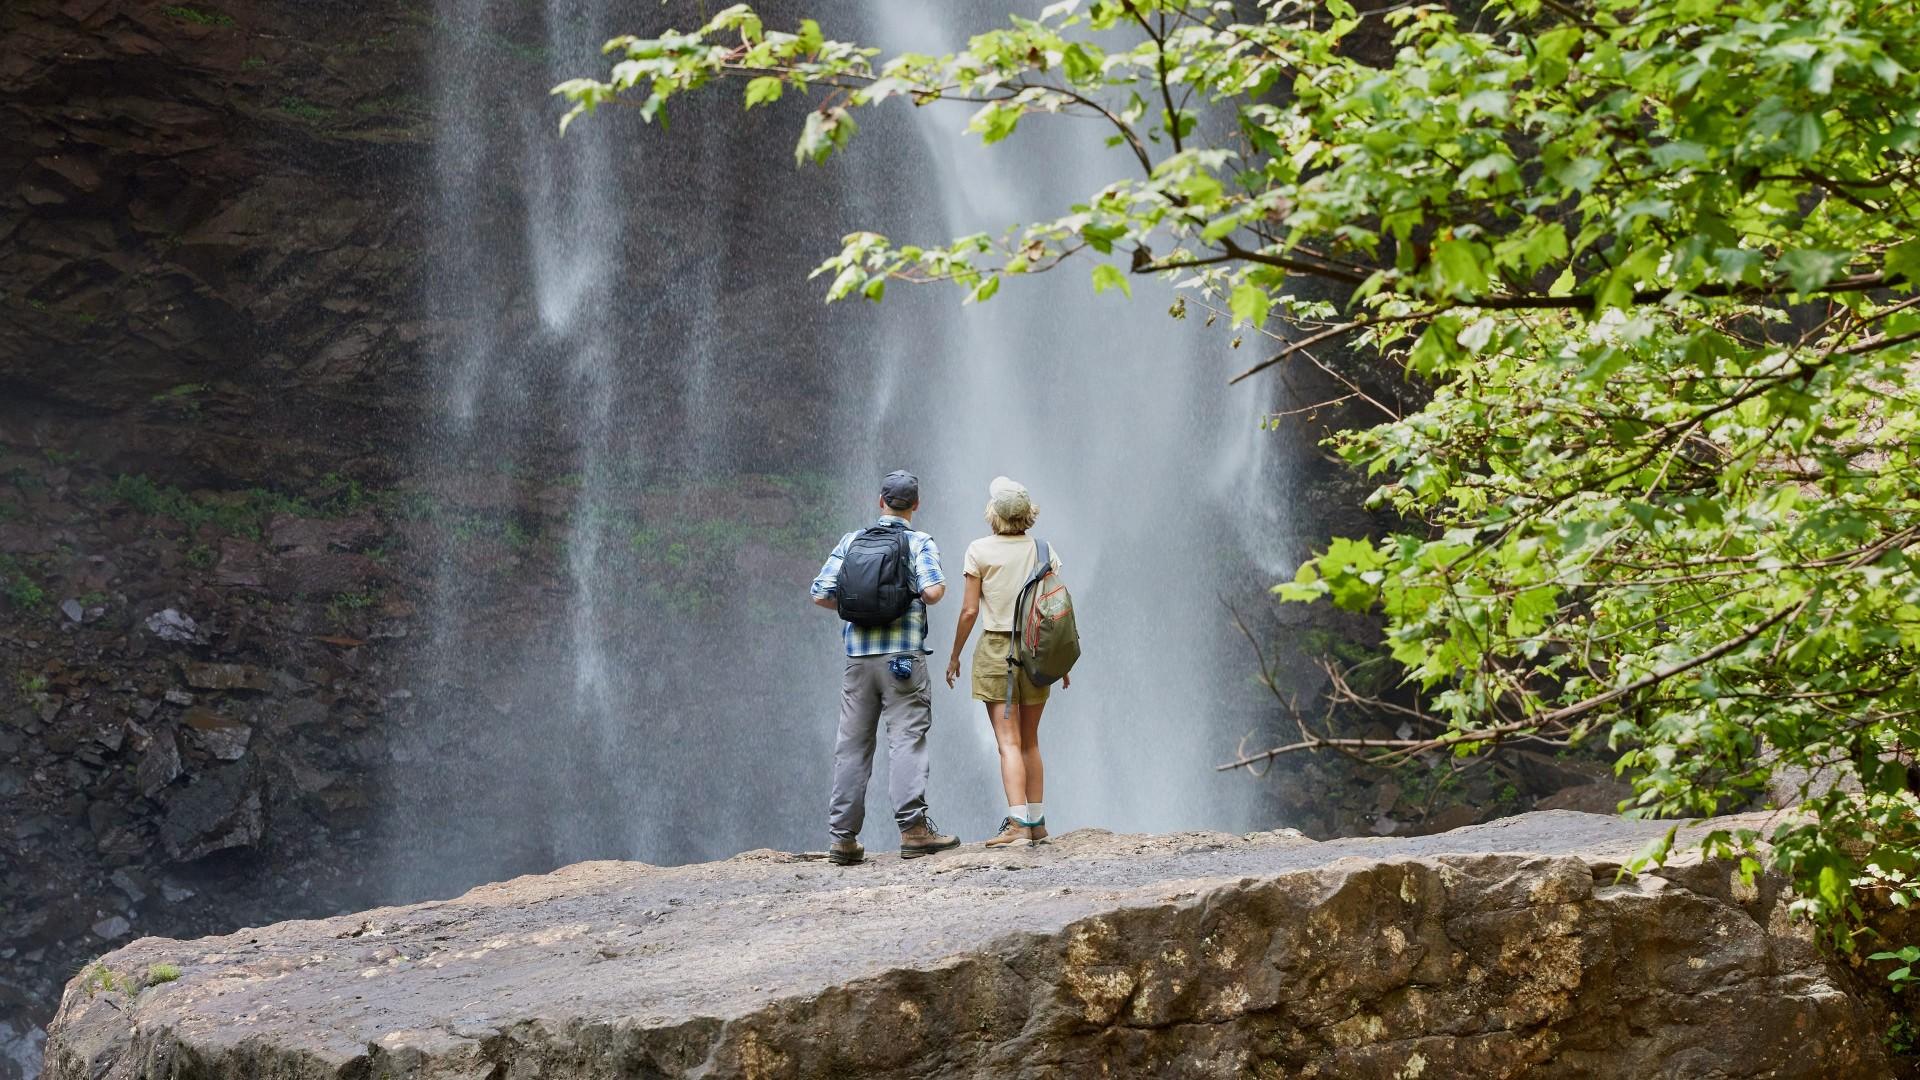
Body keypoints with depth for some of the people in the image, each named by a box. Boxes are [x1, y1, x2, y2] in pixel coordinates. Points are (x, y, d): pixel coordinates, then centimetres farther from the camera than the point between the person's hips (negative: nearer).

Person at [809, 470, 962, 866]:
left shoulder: (851, 541, 9)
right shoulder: (920, 543, 0)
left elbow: (821, 594, 4)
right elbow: (933, 591, -15)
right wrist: (926, 595, 8)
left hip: (859, 656, 3)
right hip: (905, 655, -3)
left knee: (852, 744, 7)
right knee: (907, 738, -3)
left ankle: (843, 836, 7)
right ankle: (913, 827, -10)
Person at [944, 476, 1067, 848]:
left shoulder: (980, 551, -6)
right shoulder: (1044, 551, 3)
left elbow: (970, 611, -7)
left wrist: (954, 655, 5)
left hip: (995, 649, -3)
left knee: (1009, 743, -7)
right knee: (1030, 741, 14)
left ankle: (1018, 823, -18)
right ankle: (1037, 821, 16)